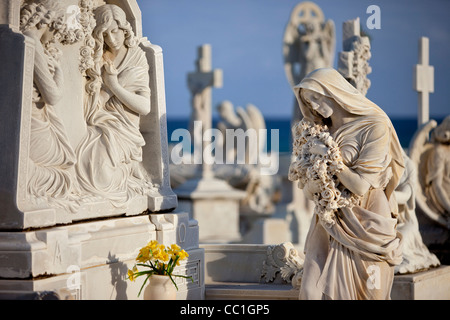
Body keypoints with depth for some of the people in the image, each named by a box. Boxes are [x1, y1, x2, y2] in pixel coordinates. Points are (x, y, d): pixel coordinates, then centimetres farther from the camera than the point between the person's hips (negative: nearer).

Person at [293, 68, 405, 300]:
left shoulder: (375, 128, -9)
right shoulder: (327, 131, 11)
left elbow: (361, 185, -17)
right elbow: (309, 191, 9)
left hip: (363, 228, -5)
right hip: (329, 226, 5)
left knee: (361, 292, -3)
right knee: (314, 291, -6)